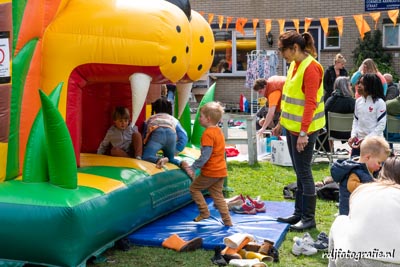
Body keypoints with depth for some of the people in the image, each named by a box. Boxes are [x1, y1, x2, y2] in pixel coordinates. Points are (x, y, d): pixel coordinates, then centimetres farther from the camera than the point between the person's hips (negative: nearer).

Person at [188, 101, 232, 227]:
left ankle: (204, 212, 8)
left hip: (210, 171, -9)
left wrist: (193, 167, -18)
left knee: (194, 188, 8)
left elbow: (205, 155, -23)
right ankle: (227, 221, 14)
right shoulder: (219, 131, 11)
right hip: (221, 170, 9)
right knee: (217, 195, 15)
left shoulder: (208, 133, -18)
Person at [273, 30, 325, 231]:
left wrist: (303, 132, -23)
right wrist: (281, 123, 17)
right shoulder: (295, 64, 10)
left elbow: (310, 103, -20)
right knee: (299, 172, 15)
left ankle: (309, 218, 10)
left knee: (304, 172, -1)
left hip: (304, 129, -9)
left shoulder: (311, 67, -17)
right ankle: (299, 213, 26)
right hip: (292, 126, 9)